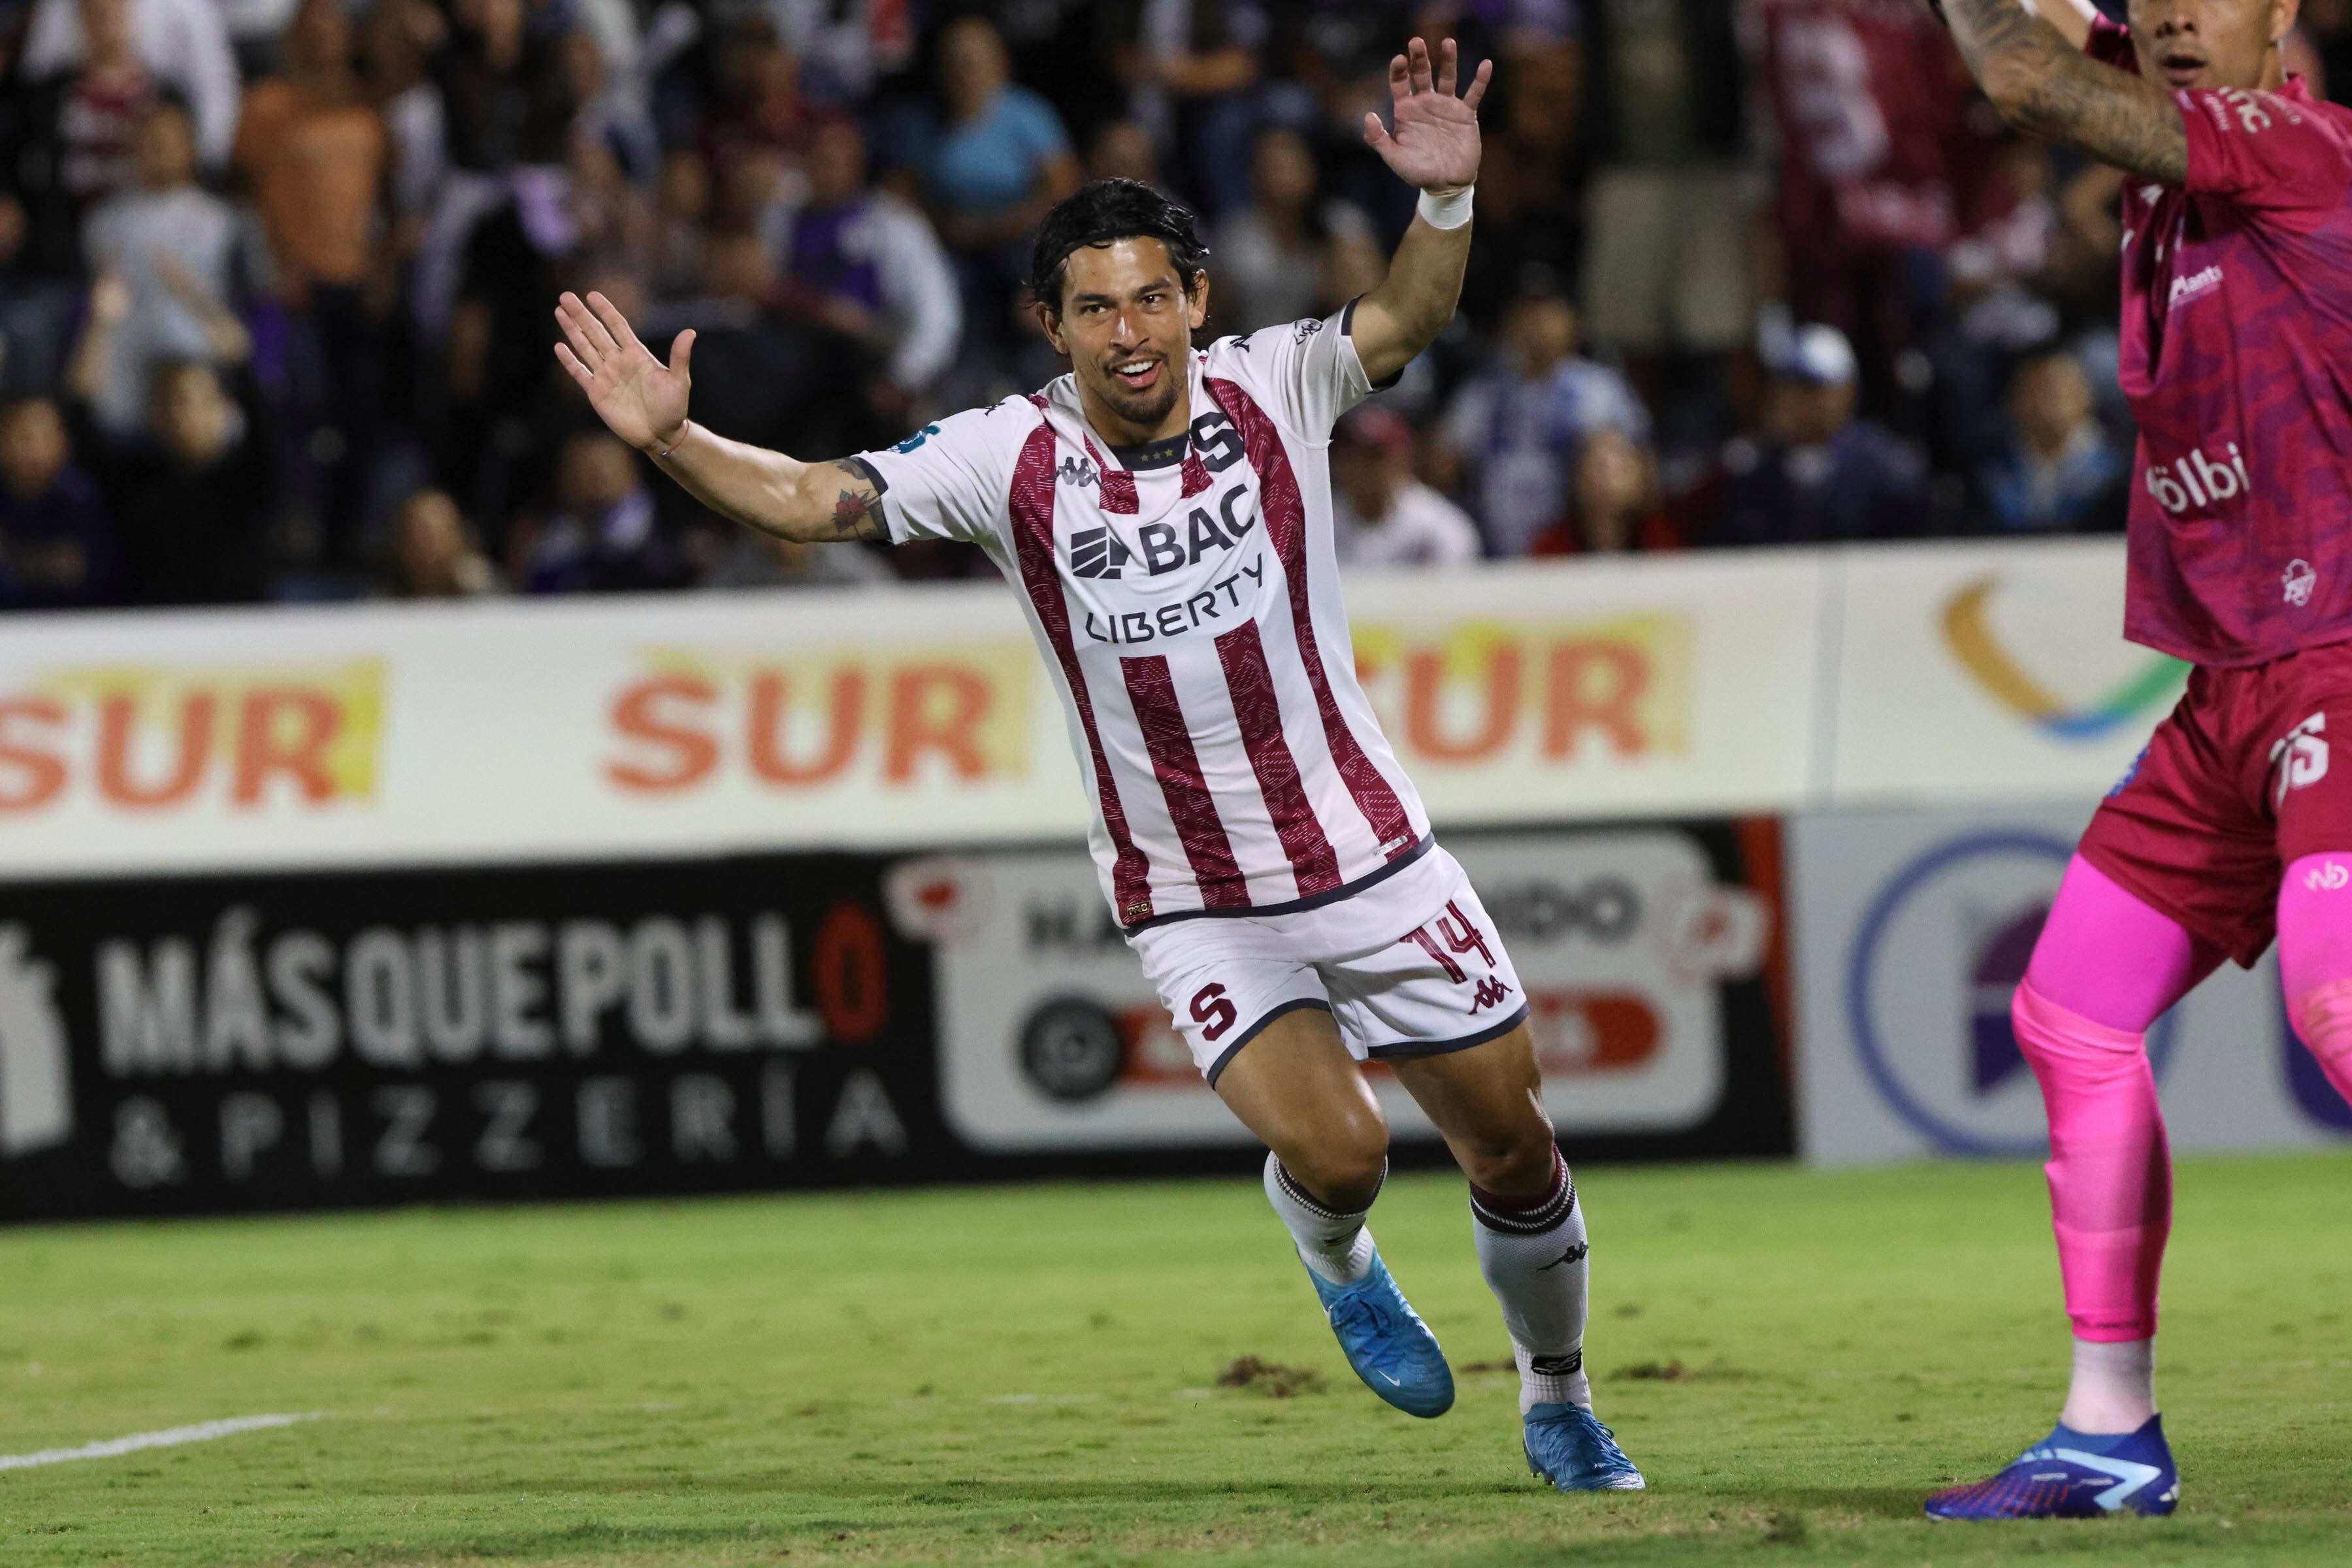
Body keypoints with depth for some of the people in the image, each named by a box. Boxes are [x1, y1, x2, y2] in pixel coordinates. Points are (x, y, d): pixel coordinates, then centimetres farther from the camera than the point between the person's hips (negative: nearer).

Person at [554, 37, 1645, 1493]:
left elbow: (1409, 318, -23)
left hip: (1369, 854, 1)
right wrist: (673, 441, -29)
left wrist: (1448, 196, -43)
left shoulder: (1271, 388, -8)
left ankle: (1559, 1399, 34)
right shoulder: (1010, 457, -8)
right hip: (1193, 905, -1)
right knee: (1333, 1147, -21)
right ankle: (1335, 1256, 17)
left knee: (1511, 1141, 8)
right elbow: (817, 499, -12)